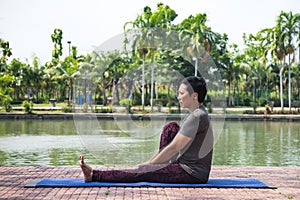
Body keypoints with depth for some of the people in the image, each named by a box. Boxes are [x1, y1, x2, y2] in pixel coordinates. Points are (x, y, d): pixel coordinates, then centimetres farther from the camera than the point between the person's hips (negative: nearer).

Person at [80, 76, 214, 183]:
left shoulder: (197, 117, -19)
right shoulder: (195, 114, 12)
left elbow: (173, 148, -18)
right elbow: (175, 146, 17)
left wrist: (149, 164, -10)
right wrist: (151, 162, 11)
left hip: (193, 174, -9)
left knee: (143, 172, -12)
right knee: (171, 128, 6)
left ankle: (93, 175, -7)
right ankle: (156, 166, 8)